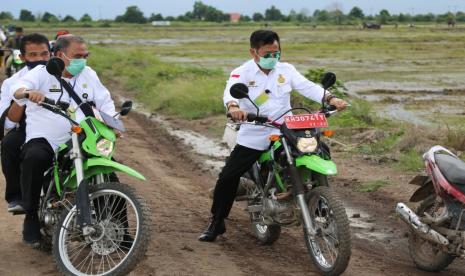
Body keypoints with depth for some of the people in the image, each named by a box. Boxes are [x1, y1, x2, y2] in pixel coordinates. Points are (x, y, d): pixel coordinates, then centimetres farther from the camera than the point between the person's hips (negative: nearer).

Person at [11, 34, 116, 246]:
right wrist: (28, 92, -41)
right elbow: (19, 88, -16)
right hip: (42, 140, -4)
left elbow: (104, 101, 13)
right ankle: (31, 217, -20)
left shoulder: (88, 74, 15)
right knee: (34, 158, -36)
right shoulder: (42, 73, 2)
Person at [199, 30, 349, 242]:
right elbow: (230, 91, -23)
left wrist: (330, 98, -23)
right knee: (227, 177, -5)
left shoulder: (286, 70, 7)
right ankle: (216, 223, 13)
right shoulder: (242, 73, -4)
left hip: (284, 132, 2)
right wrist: (233, 107, -48)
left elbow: (307, 87, -4)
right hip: (253, 136, -2)